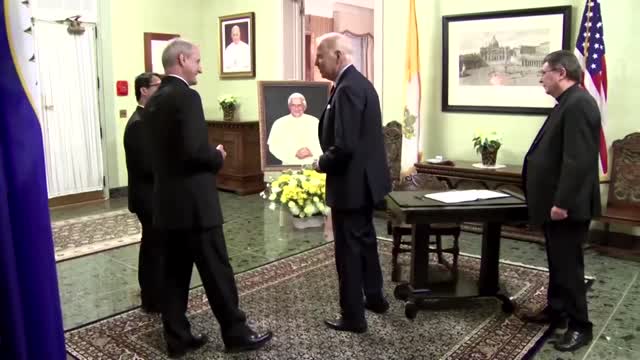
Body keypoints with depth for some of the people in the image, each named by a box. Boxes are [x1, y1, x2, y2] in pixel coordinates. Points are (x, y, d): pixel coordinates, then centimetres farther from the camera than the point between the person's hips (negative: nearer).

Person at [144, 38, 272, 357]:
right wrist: (218, 157, -6)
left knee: (175, 272, 13)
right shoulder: (186, 97, -16)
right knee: (217, 271, 2)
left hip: (168, 201, 9)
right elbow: (193, 150, -25)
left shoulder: (154, 101, 12)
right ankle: (236, 333, 15)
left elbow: (163, 150, 15)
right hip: (193, 202, -9)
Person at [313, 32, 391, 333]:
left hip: (351, 182, -10)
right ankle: (375, 297, 39)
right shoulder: (360, 82, 10)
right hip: (365, 178, 10)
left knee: (349, 250, 3)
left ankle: (353, 317, 17)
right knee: (365, 240, 22)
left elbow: (344, 147, -28)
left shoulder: (347, 88, -21)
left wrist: (321, 163, -11)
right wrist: (327, 159, 11)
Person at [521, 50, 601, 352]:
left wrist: (562, 203, -25)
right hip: (555, 201, 10)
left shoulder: (579, 103, -19)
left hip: (566, 205, -10)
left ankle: (580, 326, 15)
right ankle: (555, 310, 33)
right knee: (557, 261, 19)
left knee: (568, 264, 1)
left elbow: (578, 160, -26)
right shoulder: (568, 103, 14)